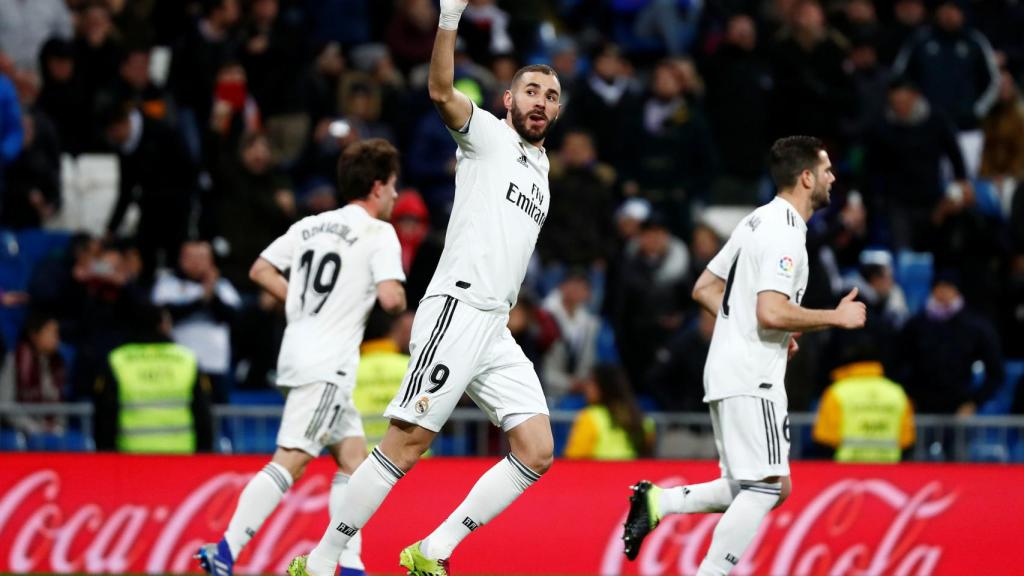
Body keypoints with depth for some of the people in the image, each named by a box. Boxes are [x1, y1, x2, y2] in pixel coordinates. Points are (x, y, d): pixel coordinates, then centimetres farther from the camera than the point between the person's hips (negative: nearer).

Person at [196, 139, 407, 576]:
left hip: (300, 350, 9)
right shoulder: (378, 233, -6)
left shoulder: (311, 226, 16)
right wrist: (401, 303, 5)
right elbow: (391, 298, -17)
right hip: (327, 364, -9)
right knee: (289, 462, -13)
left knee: (353, 458, 13)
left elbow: (261, 270, 16)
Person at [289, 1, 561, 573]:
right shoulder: (488, 135, 2)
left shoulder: (540, 166, 23)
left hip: (496, 331, 8)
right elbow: (442, 90, -18)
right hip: (457, 307, -8)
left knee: (536, 453, -3)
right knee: (407, 442, -14)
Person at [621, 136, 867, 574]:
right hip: (752, 377, -10)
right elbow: (772, 312, -25)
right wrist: (836, 317, -13)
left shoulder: (758, 222, 16)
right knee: (764, 488, -10)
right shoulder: (784, 234, -15)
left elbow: (705, 289, 21)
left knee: (772, 487, 12)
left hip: (728, 370, 10)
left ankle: (658, 502, 7)